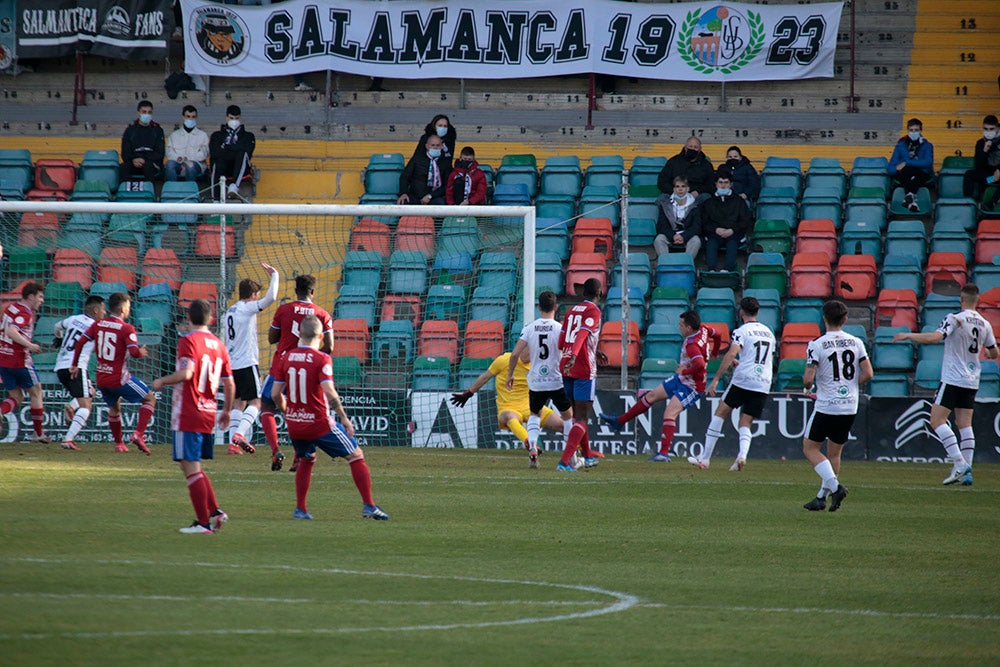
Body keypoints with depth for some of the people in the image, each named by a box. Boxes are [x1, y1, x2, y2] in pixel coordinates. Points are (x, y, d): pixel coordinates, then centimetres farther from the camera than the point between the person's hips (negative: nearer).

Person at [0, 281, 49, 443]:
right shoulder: (24, 314, -17)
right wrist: (30, 345, -33)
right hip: (20, 361, -8)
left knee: (16, 397, 13)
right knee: (36, 392, 10)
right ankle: (39, 434, 16)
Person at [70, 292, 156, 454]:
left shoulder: (98, 324, 5)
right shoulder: (126, 329, -12)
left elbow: (80, 342, 2)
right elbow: (134, 352, -21)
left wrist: (75, 365, 11)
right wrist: (141, 353, 2)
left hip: (101, 379, 6)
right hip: (120, 378, -6)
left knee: (114, 408, 29)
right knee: (150, 399, 7)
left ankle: (119, 443, 31)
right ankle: (138, 434, -8)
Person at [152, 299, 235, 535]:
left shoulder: (188, 341, -9)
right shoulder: (218, 344, 11)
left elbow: (186, 373, -24)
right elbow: (229, 383, 13)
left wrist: (162, 382, -8)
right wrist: (226, 411, 26)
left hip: (188, 415, -7)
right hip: (209, 414, 7)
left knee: (190, 467, -4)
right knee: (195, 467, 19)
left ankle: (203, 522, -5)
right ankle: (215, 511, 10)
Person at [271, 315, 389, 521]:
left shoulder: (286, 358, 2)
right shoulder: (321, 359, -12)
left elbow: (275, 394, 5)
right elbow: (329, 392, -22)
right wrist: (344, 418, -13)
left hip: (294, 425, 5)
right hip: (319, 424, -5)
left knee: (306, 461, 28)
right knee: (356, 456, 7)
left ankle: (300, 509, 21)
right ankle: (369, 506, 0)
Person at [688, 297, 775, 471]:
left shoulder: (742, 331, -3)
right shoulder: (768, 332, 18)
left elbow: (731, 354, -17)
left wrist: (716, 379, -17)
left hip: (743, 380, -5)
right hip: (764, 385, 5)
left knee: (720, 413, 7)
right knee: (745, 424, 9)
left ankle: (705, 458, 5)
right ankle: (742, 454, -20)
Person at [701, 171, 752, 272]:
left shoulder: (738, 201, 22)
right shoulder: (708, 203, 25)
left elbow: (746, 221, 11)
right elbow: (703, 224, 14)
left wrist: (732, 230, -7)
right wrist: (716, 229, -6)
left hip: (734, 233, -1)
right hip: (714, 234, 1)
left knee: (732, 243, -35)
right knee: (711, 242, -33)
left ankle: (728, 269, -54)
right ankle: (711, 269, -52)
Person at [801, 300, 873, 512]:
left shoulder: (816, 345, -10)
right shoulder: (856, 343, 3)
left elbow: (808, 379, -15)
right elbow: (867, 373, -1)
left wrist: (807, 388, 8)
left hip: (827, 406, -5)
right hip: (850, 407, 5)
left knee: (810, 448, 7)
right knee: (834, 453, 16)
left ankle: (835, 486, -11)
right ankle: (822, 497, 16)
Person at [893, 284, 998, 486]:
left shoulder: (955, 319, -12)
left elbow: (935, 337, -25)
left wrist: (908, 335, -13)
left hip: (953, 379, -7)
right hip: (972, 381, 7)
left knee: (937, 420, -5)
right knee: (965, 424, 9)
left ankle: (959, 463, -17)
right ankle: (967, 472, 2)